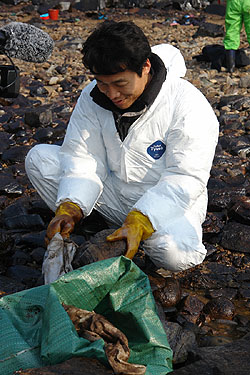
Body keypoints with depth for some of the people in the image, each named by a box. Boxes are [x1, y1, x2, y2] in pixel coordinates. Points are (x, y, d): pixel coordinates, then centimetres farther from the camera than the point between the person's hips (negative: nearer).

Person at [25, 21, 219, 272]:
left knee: (173, 252, -37)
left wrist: (138, 224, -40)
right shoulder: (93, 97, -8)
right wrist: (70, 208, -29)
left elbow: (184, 179, -27)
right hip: (113, 191, 4)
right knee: (39, 158, -10)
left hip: (167, 204, -4)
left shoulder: (189, 105, -22)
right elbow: (83, 158, -10)